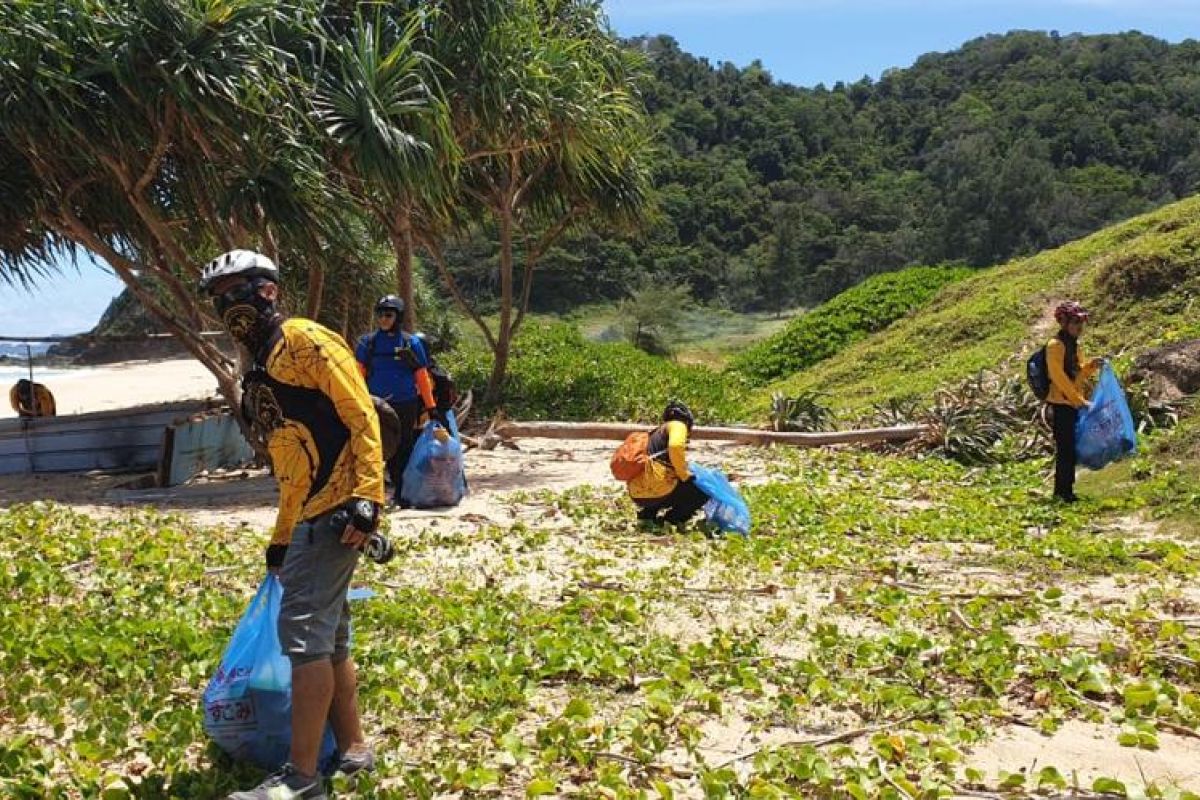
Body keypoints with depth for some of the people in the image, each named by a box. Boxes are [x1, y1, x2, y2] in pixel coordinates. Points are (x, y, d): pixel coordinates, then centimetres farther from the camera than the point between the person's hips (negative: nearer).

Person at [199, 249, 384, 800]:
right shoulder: (259, 372, 21)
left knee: (304, 631, -11)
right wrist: (281, 538, 26)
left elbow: (361, 416, -14)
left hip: (338, 512, -10)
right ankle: (353, 749, 26)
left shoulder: (305, 341, -6)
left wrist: (367, 497, -23)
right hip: (309, 518, 10)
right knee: (328, 638, 14)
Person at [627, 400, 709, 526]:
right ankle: (669, 520, -5)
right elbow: (675, 446, -19)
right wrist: (685, 475, -9)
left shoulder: (659, 431, 28)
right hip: (655, 488, -8)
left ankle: (648, 513, 15)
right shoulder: (677, 424, 3)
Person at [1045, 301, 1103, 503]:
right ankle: (1063, 492, -3)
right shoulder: (1055, 345, -12)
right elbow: (1059, 377, -18)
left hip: (1074, 404, 9)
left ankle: (1064, 490, 18)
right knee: (1065, 449, -7)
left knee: (1071, 449, 11)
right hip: (1061, 404, -9)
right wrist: (1079, 400, -19)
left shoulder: (1074, 345, 16)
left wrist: (1091, 366, -1)